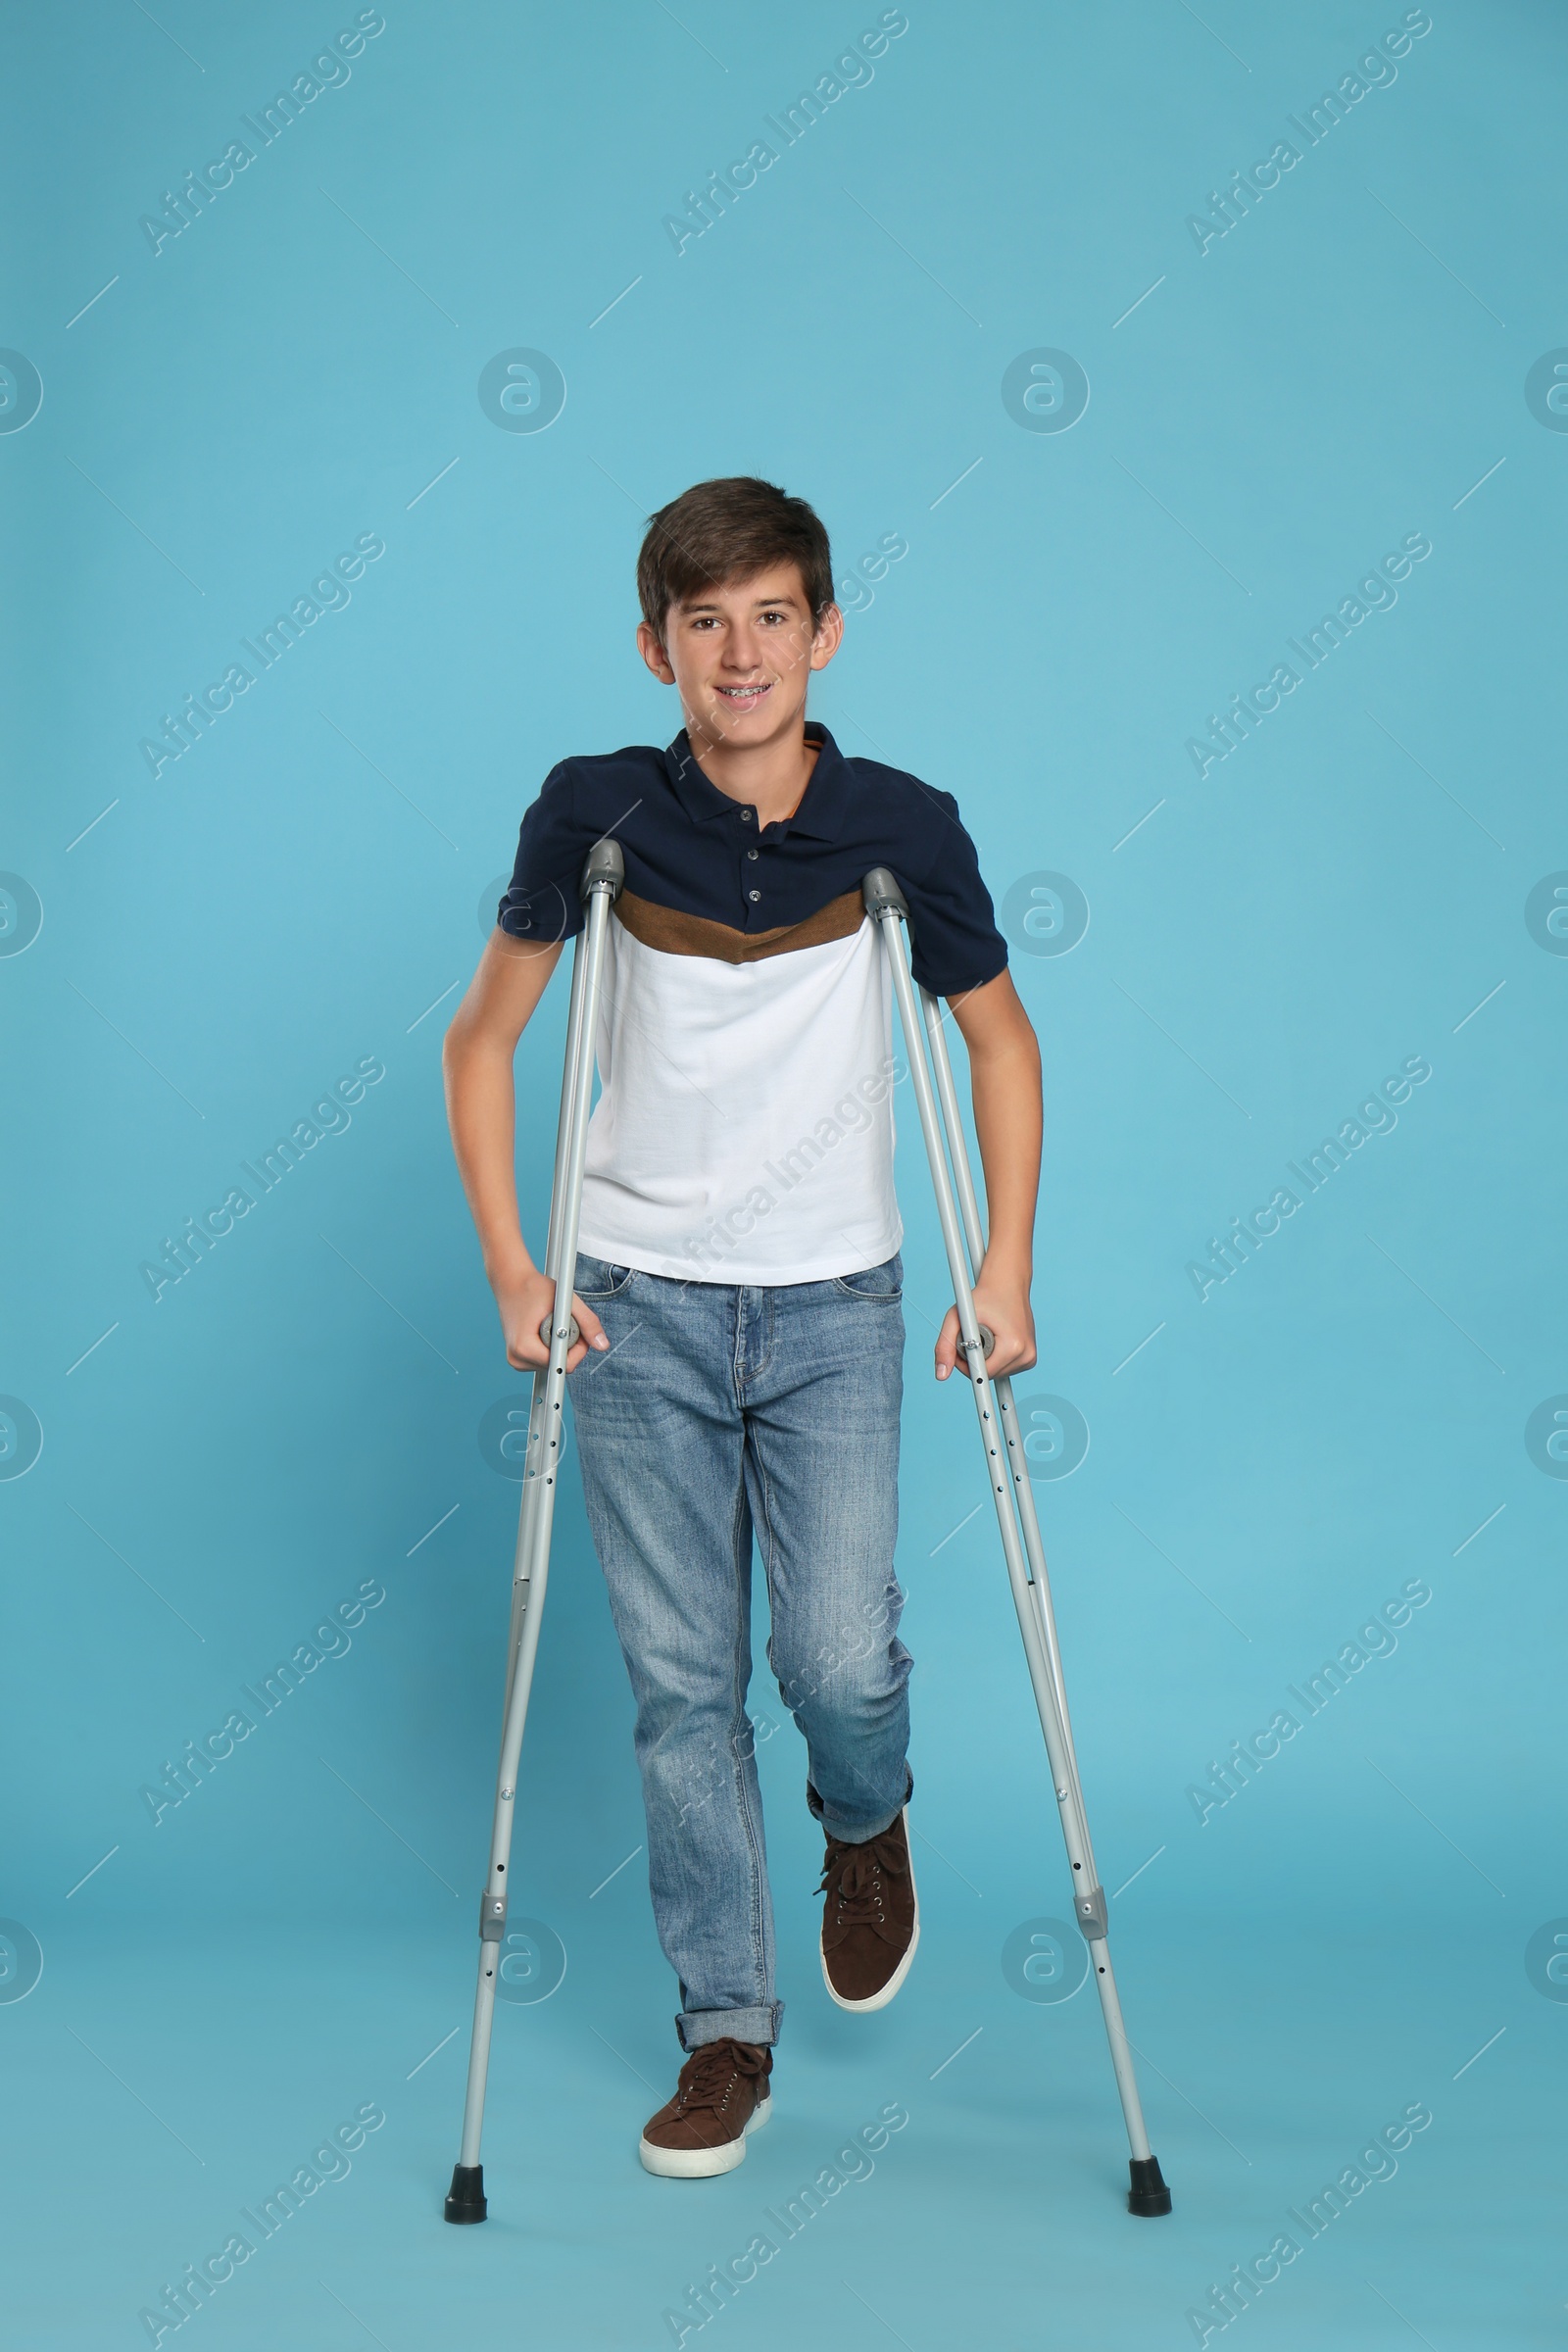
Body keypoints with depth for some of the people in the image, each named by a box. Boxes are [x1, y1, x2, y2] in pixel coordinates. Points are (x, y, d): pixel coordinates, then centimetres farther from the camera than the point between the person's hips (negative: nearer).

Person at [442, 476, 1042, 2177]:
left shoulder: (902, 827, -7)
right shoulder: (594, 813, -7)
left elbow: (1001, 1041, 6)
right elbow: (482, 1041, 4)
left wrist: (1006, 1272, 0)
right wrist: (511, 1268, -2)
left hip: (831, 1303, 0)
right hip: (639, 1305, 1)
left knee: (839, 1658, -7)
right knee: (682, 1685, 3)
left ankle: (866, 1829, 29)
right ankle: (726, 2036, 17)